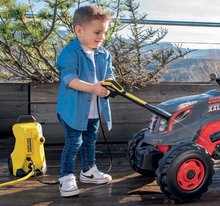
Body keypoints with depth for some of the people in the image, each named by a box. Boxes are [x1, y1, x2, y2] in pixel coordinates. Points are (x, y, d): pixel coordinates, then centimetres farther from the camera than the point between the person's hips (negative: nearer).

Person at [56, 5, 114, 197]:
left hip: (95, 108, 7)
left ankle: (88, 170, 37)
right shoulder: (70, 52, -18)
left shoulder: (104, 54, 5)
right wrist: (93, 87, -35)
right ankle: (66, 177, 7)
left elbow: (109, 74, 7)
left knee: (90, 140, 20)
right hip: (73, 108, -7)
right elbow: (69, 78, -26)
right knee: (73, 143, -5)